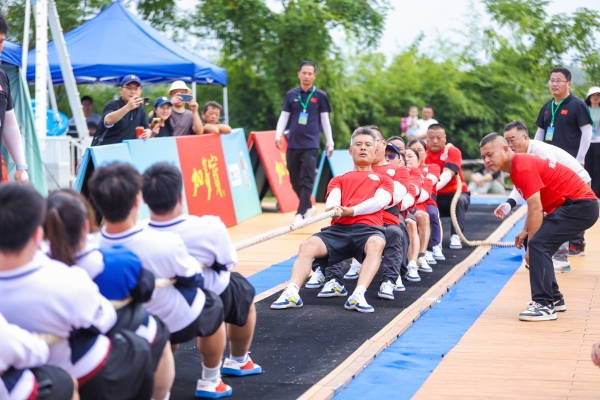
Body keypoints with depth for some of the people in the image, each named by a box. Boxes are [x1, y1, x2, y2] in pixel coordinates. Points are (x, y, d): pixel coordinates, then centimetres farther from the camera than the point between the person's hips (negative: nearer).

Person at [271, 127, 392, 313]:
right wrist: (332, 208, -18)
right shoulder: (339, 179, 31)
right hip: (339, 228, 2)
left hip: (368, 229, -2)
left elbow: (380, 201, 3)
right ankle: (292, 293, -37)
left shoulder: (383, 179, 26)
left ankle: (358, 296, -48)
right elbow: (333, 199, 9)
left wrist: (351, 210, -12)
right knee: (307, 245, -26)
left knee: (376, 243, -38)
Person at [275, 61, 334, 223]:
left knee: (307, 179, -10)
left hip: (311, 144, -3)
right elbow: (284, 116, 10)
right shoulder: (291, 95, 7)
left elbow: (325, 119, 7)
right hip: (293, 144, 3)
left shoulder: (320, 96, 3)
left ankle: (300, 213, -8)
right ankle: (308, 206, 25)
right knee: (294, 180, 7)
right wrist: (278, 135, -2)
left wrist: (329, 142, 6)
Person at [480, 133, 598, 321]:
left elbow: (536, 209, -21)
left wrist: (530, 245, -15)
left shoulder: (523, 167, -18)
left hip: (580, 205, -10)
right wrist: (526, 232, 8)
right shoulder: (517, 166, 12)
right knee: (539, 247, 12)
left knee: (539, 244, -19)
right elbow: (536, 205, 18)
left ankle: (544, 306, -19)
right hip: (572, 204, 10)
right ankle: (554, 299, 21)